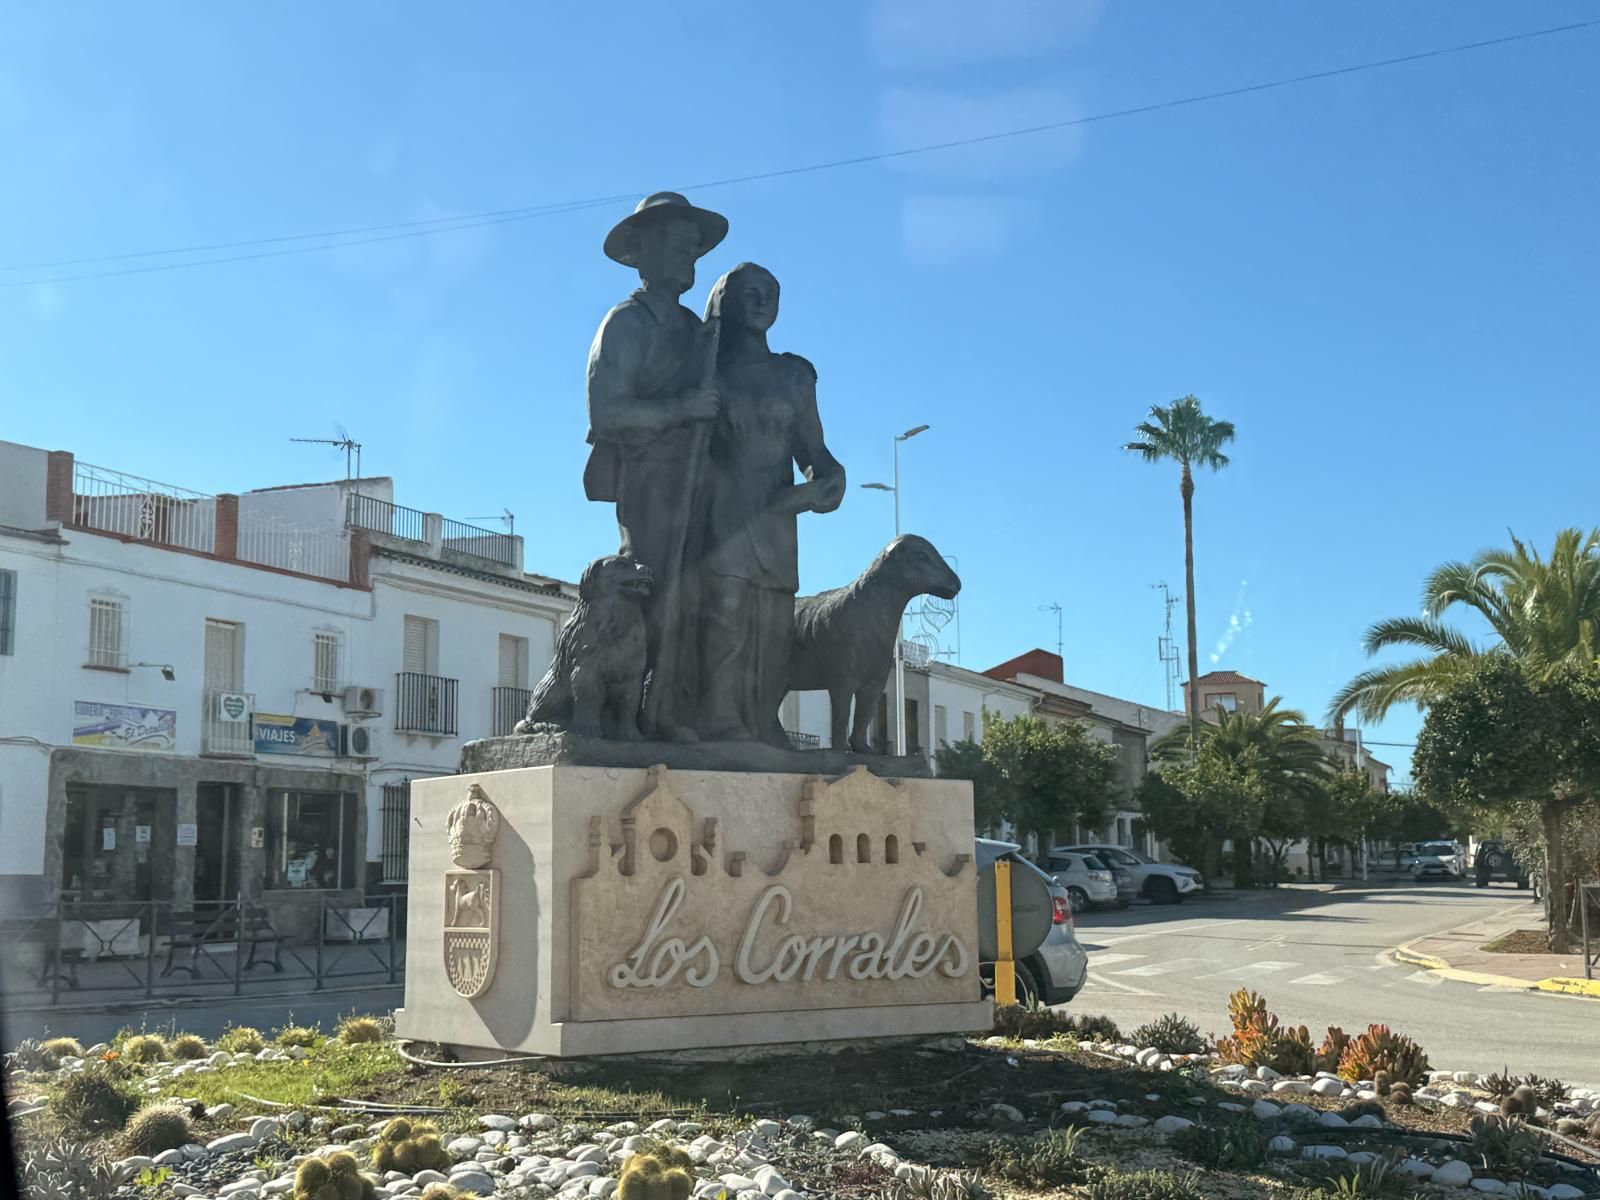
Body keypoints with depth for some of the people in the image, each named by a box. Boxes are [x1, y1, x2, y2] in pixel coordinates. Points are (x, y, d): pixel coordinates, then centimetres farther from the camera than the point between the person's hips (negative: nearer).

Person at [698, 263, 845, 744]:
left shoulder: (795, 375, 21)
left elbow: (812, 448, 17)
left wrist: (826, 478, -6)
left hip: (776, 523, 4)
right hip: (722, 519, -4)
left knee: (773, 634, -1)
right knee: (725, 622, -16)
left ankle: (763, 735, 0)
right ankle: (720, 728, -18)